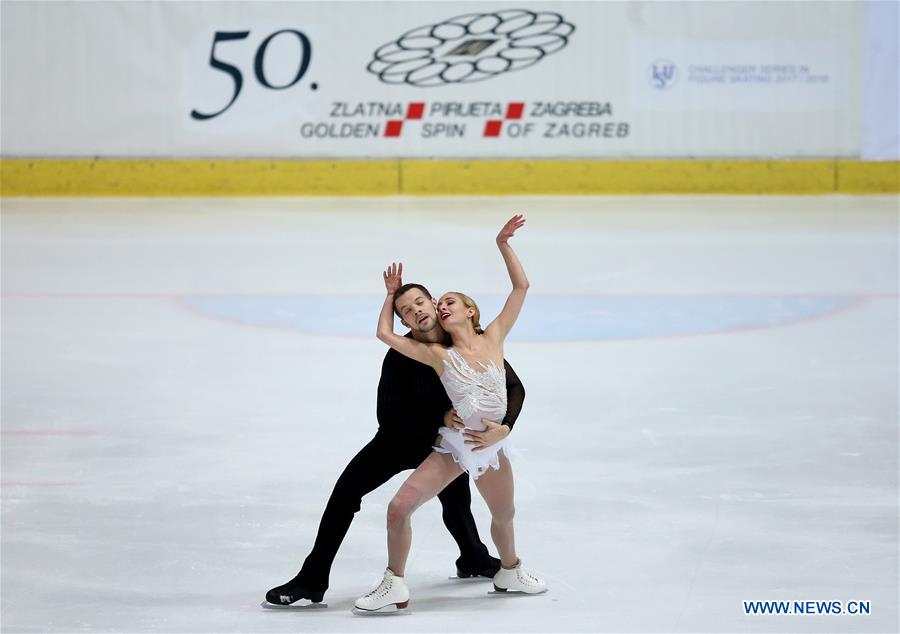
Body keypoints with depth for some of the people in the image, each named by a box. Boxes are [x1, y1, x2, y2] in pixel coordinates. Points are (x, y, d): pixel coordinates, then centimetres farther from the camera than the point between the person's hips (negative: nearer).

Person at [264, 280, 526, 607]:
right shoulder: (400, 355, -25)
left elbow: (514, 387, -18)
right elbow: (388, 415, -22)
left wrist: (503, 428, -35)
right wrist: (440, 418, -31)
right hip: (400, 438, -2)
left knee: (457, 507, 12)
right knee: (347, 489, -15)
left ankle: (474, 560, 49)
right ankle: (311, 581, -11)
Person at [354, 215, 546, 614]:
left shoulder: (493, 338, -4)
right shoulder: (439, 355, -6)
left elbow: (521, 286, -4)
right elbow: (385, 334, -7)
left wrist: (503, 244, -5)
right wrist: (392, 294, 4)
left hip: (493, 447, 1)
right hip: (453, 447, -1)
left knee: (504, 517, 22)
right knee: (399, 508, -15)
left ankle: (510, 573, 51)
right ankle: (395, 586, -1)